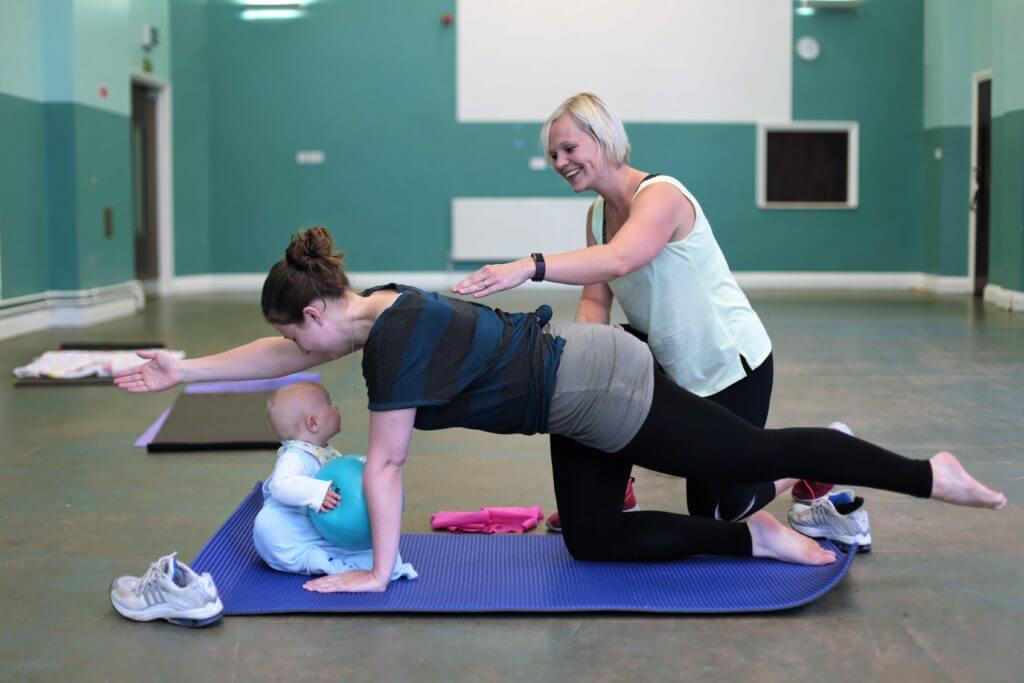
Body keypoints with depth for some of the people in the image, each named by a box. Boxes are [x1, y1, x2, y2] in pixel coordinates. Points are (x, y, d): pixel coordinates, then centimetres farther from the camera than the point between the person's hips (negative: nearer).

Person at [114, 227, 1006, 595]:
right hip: (587, 380, 9)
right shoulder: (375, 306, 4)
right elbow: (282, 354, 15)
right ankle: (760, 539, 15)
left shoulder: (399, 345, -23)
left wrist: (379, 571, -10)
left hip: (603, 392, -9)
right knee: (594, 539, 14)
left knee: (759, 457, 1)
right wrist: (185, 368, 16)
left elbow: (384, 467, -18)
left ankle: (931, 474, 15)